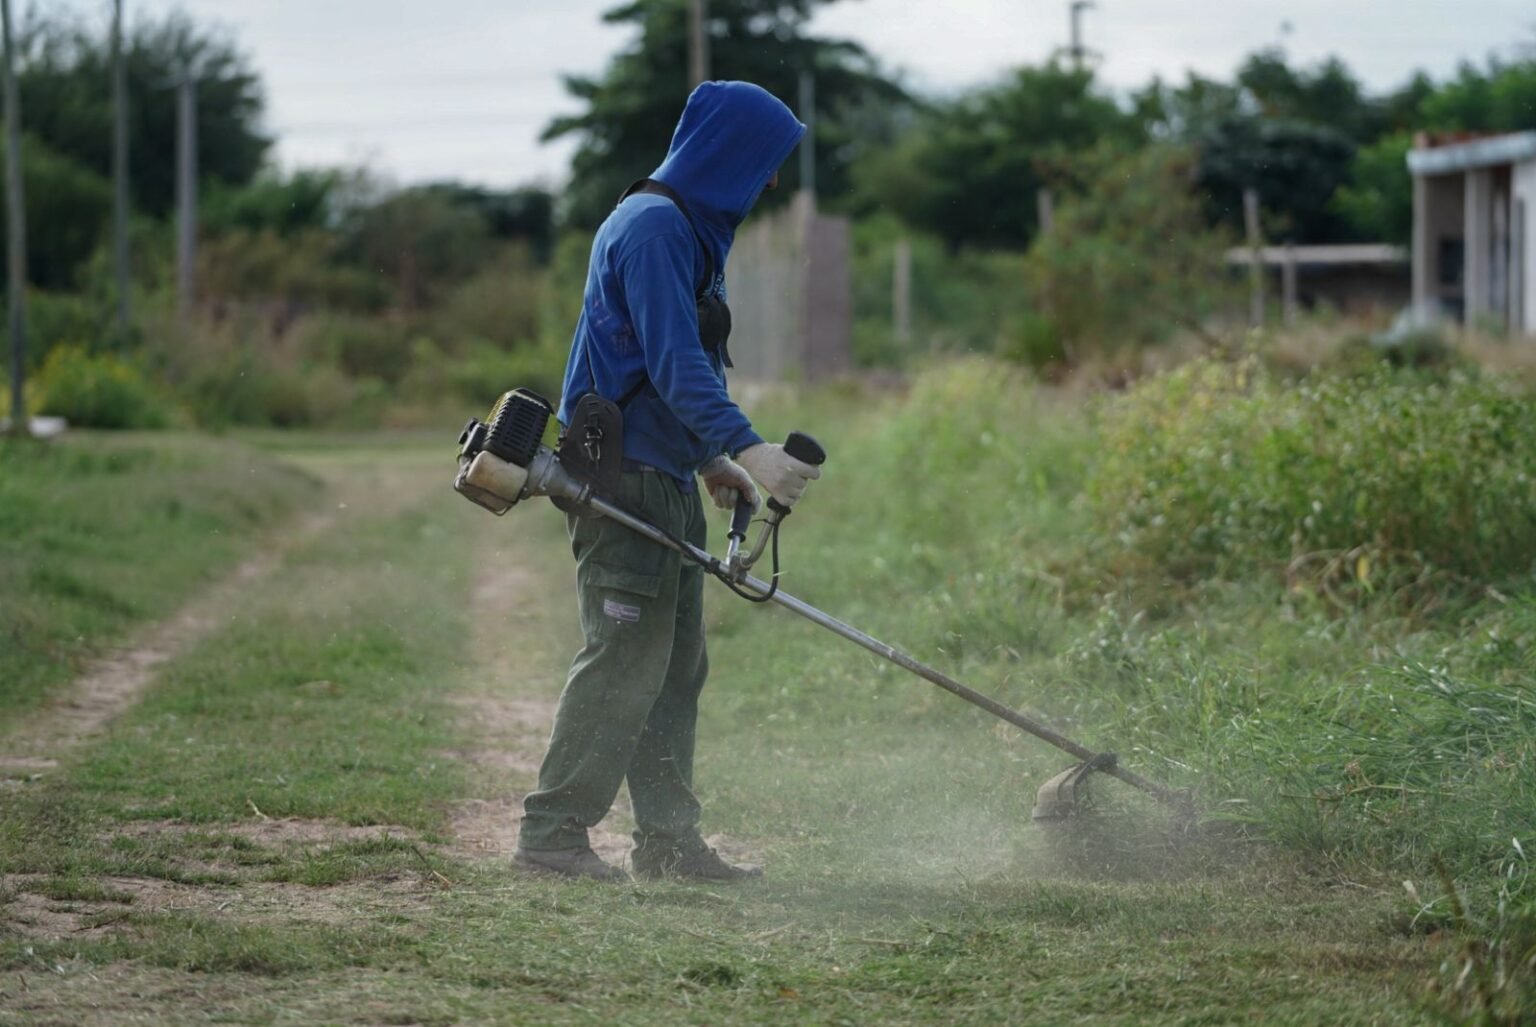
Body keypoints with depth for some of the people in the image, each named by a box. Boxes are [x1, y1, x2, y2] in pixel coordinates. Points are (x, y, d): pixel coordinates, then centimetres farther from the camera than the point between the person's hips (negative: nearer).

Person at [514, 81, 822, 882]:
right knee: (624, 660, -10)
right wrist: (745, 448, -32)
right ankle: (551, 833, -7)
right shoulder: (654, 226, -14)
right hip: (624, 477, -11)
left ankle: (668, 839, 14)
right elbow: (674, 361, -24)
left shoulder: (686, 228, 19)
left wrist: (711, 460, 24)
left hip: (663, 481, 11)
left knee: (675, 666, 11)